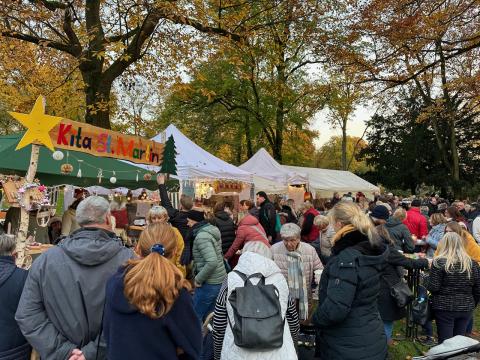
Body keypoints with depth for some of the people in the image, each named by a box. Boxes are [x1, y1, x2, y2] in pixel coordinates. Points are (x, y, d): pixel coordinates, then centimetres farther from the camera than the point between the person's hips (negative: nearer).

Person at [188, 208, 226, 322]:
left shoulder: (201, 236, -20)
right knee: (208, 316, 19)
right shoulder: (212, 229, 7)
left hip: (209, 284, -9)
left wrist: (198, 279, -18)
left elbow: (212, 262, -31)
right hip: (220, 280, 9)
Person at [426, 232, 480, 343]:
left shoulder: (439, 262, -13)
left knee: (445, 342, 7)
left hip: (444, 308, -4)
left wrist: (429, 277, 3)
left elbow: (433, 287, -16)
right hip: (466, 309, 4)